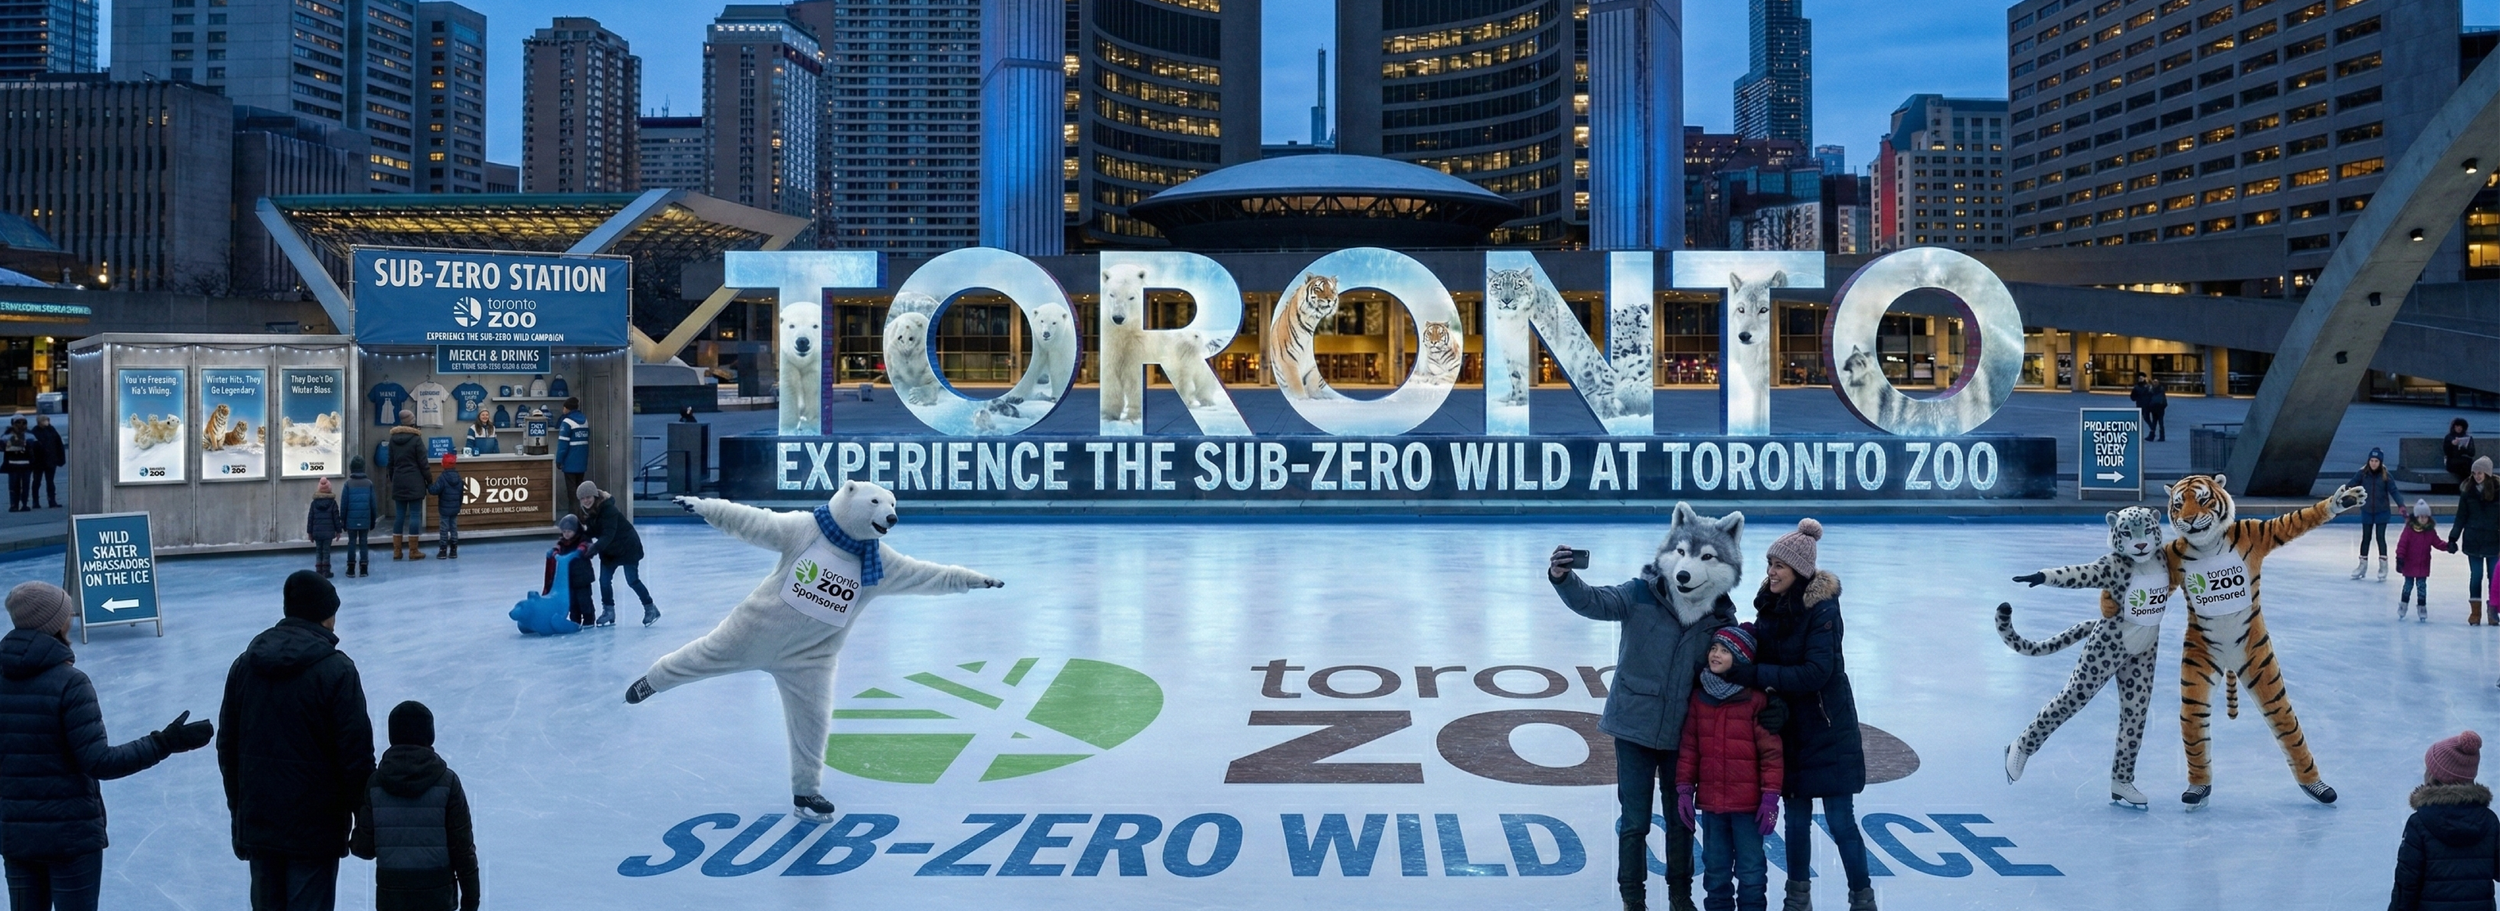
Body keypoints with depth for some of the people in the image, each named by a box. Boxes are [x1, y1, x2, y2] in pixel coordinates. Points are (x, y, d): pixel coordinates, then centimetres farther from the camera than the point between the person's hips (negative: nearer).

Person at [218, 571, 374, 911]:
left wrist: (238, 806, 21)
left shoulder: (245, 663, 5)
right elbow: (356, 755, -14)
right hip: (314, 823, -6)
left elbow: (227, 746, 12)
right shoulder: (336, 670, -13)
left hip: (257, 821, 6)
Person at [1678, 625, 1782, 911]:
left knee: (1750, 869, 5)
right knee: (1715, 869, 13)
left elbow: (1771, 751, -8)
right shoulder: (1699, 697, 4)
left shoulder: (1756, 699, -9)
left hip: (1748, 804, -4)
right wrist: (1684, 789, 5)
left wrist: (1770, 797, -10)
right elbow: (1689, 747, 8)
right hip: (1710, 802, 4)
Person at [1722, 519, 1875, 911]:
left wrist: (1753, 674, -28)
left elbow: (1816, 672, -26)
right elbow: (1764, 654, 11)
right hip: (1789, 728, 5)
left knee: (1840, 821, 0)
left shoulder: (1822, 608, -19)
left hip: (1827, 731, -5)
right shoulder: (1770, 604, 0)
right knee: (1796, 819, 14)